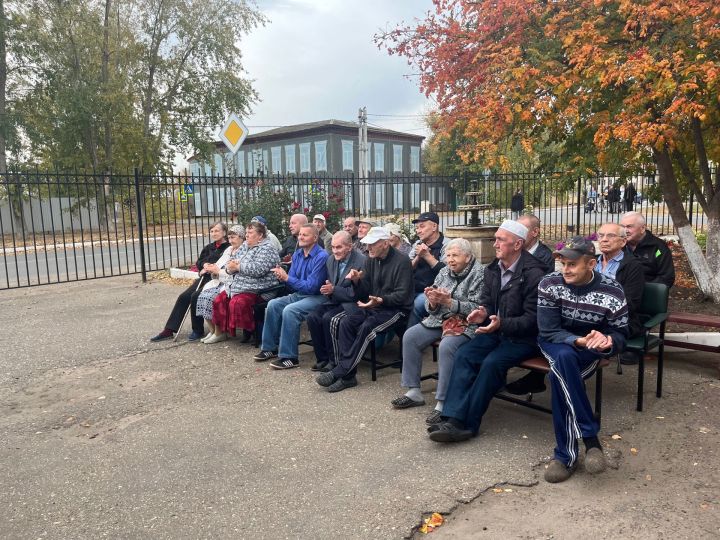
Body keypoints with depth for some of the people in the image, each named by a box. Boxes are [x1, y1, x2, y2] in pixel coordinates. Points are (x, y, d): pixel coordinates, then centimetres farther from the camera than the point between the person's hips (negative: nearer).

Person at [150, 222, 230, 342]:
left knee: (195, 296, -26)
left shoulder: (229, 248, -3)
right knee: (183, 297, -8)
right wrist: (205, 265, -1)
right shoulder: (209, 247, 21)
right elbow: (198, 262, 21)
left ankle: (198, 330, -9)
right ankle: (169, 330, -5)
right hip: (204, 278, 8)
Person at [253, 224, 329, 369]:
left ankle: (289, 357, -19)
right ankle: (270, 348, 3)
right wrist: (283, 277, -14)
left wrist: (287, 278, -24)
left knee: (289, 311, -29)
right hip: (299, 294, 8)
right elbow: (292, 285, 8)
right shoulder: (297, 255, 7)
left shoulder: (321, 256, -17)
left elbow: (311, 286, -22)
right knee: (273, 304, -9)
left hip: (317, 296, -8)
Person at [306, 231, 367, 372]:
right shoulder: (331, 260, 8)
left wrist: (333, 290, -21)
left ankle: (334, 360, -10)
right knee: (312, 317, -17)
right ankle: (322, 358, -2)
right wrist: (327, 289, -6)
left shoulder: (361, 261, -16)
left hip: (352, 303, -7)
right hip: (334, 301, 7)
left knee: (328, 318, -28)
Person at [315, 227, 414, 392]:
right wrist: (356, 281, -12)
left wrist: (381, 300, -30)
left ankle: (340, 371, -23)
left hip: (395, 308, -6)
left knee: (366, 327, -32)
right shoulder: (371, 260, 10)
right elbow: (364, 293, 10)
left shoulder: (402, 261, -10)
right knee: (344, 321, -21)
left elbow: (402, 295, -16)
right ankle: (347, 375, -20)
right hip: (374, 305, 6)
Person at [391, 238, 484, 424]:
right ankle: (414, 392, 2)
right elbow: (432, 308, 12)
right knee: (410, 337, -7)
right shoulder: (444, 272, 11)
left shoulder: (479, 273, -9)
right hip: (441, 320, 8)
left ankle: (443, 403, -22)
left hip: (466, 324, -7)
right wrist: (433, 302, -12)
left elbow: (476, 308, -18)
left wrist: (449, 302, -25)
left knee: (446, 346, -33)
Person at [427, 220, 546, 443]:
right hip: (495, 330, 7)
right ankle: (454, 418, -22)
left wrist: (502, 323, -30)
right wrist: (482, 313, -8)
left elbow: (533, 318, -16)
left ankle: (468, 424, -20)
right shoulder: (492, 270, 7)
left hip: (523, 337, -6)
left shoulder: (533, 274, -16)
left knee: (492, 363, -29)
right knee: (463, 355, -17)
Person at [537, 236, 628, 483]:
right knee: (564, 358, -38)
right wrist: (579, 341, -32)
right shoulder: (549, 284, -15)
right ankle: (590, 438, -29)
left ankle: (565, 454, -23)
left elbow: (619, 334, -5)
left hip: (591, 347, -1)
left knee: (559, 375, -34)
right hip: (555, 343, 1)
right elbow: (549, 331, -15)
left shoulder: (613, 291, -14)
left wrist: (607, 341, -30)